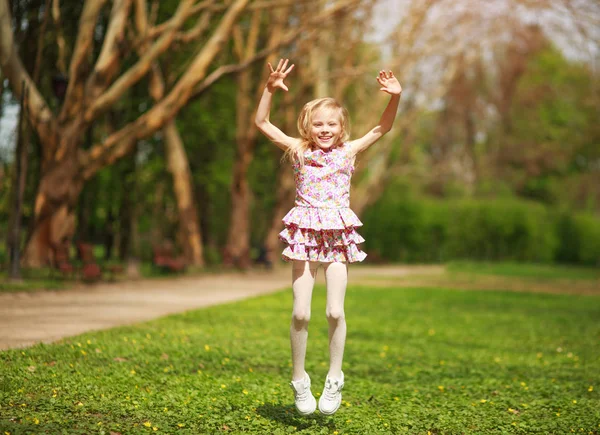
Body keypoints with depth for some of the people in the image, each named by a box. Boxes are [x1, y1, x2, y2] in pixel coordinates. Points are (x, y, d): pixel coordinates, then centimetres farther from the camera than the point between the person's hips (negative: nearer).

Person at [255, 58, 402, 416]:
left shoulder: (348, 151, 4)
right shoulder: (299, 151, 3)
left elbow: (383, 128, 1)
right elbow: (262, 123, 0)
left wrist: (395, 98, -15)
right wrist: (271, 89, -12)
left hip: (339, 238, 0)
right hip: (305, 236, 0)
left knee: (335, 311, -6)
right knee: (301, 313, -3)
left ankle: (334, 379, 10)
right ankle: (299, 379, 13)